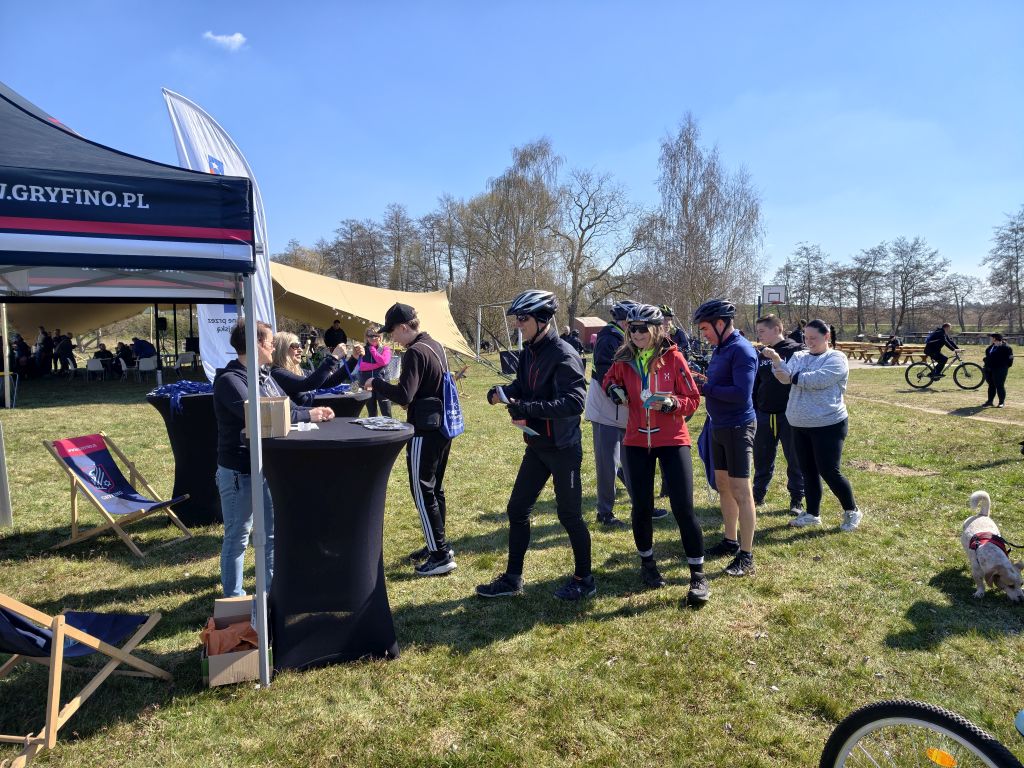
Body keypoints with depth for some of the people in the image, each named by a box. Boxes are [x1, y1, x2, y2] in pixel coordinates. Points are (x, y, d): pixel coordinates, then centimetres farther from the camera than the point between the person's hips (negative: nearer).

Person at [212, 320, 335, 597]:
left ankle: (273, 591, 33)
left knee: (274, 532, 17)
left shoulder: (263, 377, 10)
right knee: (238, 537, 8)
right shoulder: (229, 379, -18)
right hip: (239, 472, -8)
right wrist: (306, 415, -24)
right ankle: (233, 598, 25)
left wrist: (315, 413, -8)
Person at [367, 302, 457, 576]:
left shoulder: (415, 353, -18)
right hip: (442, 427, 10)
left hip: (424, 431, -10)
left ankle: (440, 555, 3)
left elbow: (404, 395, -22)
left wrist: (376, 384, -7)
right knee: (435, 488, 18)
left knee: (423, 492, -2)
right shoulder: (436, 346, 12)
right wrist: (387, 386, 18)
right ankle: (438, 544, 28)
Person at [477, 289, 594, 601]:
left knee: (569, 515, 5)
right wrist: (502, 392, -7)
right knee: (517, 509, 11)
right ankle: (512, 578, 26)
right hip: (537, 446, 8)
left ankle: (584, 580, 24)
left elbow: (574, 402, -28)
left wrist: (526, 407, -32)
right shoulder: (530, 351, 6)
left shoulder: (563, 355, -19)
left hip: (562, 448, -8)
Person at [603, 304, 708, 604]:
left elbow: (693, 399, -3)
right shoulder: (624, 361, 2)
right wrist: (613, 389, 0)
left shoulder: (673, 358, -7)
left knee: (683, 508, -6)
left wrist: (671, 402, -23)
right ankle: (647, 562, 33)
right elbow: (609, 379, 23)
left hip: (673, 441, -3)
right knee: (642, 507, 10)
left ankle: (698, 575, 8)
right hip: (636, 441, 3)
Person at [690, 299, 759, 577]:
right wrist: (702, 381, -3)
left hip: (738, 427, -9)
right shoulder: (719, 348, 10)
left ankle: (746, 557, 3)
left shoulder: (742, 350, -17)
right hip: (718, 426, 9)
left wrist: (705, 388, -19)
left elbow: (741, 393, -25)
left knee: (740, 491, -4)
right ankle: (731, 541, 31)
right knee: (723, 485, 17)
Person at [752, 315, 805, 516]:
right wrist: (753, 409, 12)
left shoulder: (796, 350, -8)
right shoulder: (761, 355, 10)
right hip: (764, 415, 5)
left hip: (789, 415, -5)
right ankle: (758, 494, 25)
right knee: (762, 458, 13)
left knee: (795, 459, 6)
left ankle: (797, 498, 19)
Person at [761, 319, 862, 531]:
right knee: (808, 471, 13)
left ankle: (852, 511, 17)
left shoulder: (836, 358, -6)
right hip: (800, 426, 6)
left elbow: (819, 379, -22)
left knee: (829, 471, -3)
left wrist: (793, 377, -14)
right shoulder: (798, 357, 10)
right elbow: (786, 375, -9)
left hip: (828, 425, -6)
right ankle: (812, 514, 25)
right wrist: (776, 360, -26)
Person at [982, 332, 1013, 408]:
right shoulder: (990, 347, 14)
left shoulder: (1005, 347, -9)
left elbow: (1009, 358, -9)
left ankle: (1002, 402, 8)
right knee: (991, 385, 13)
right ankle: (990, 401, 20)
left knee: (999, 385, -3)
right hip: (989, 369, 7)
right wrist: (986, 365, 16)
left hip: (999, 369, -7)